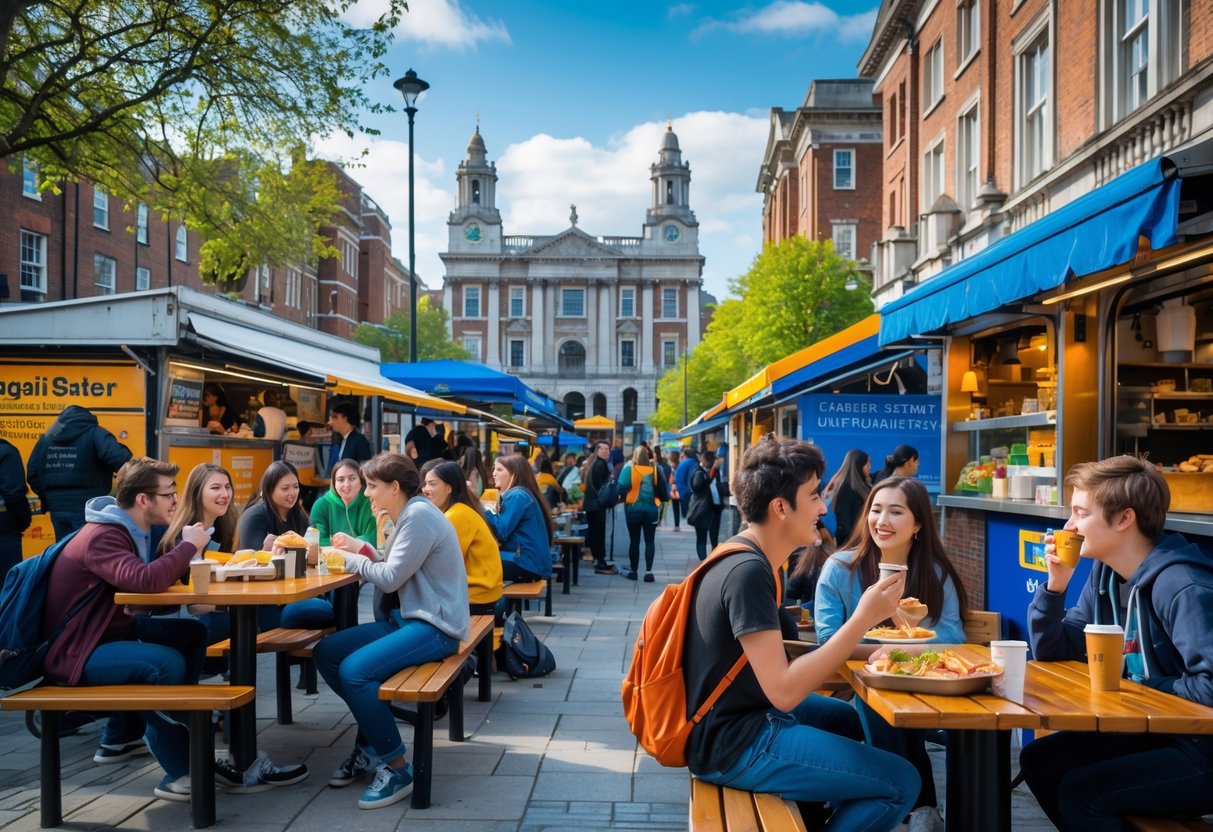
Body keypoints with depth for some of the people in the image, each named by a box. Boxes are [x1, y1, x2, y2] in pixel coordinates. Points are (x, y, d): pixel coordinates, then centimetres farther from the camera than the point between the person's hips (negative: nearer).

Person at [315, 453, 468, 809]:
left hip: (434, 626, -11)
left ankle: (397, 769, -11)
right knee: (327, 652, 3)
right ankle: (371, 743, 15)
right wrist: (362, 552, 1)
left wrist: (351, 560, -3)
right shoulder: (409, 515, 16)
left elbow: (391, 578, -18)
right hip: (410, 619, 11)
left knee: (354, 670, -26)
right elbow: (395, 571, 13)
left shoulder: (420, 515, -16)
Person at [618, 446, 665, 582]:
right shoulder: (655, 470, -1)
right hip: (651, 509, 1)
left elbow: (621, 488, -13)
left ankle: (633, 571, 15)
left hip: (633, 509, -1)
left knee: (634, 541, 9)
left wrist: (623, 498, 6)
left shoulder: (628, 469, -6)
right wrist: (658, 500, 17)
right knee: (649, 541, 5)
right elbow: (662, 491, -1)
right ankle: (648, 571, -2)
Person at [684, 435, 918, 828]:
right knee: (901, 782, -9)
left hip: (741, 717, 10)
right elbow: (784, 691, -27)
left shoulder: (746, 556, 7)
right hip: (731, 744, -10)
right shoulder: (748, 571, -24)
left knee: (854, 719, 30)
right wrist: (864, 619, -25)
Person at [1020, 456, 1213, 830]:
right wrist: (1055, 585, -8)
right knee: (1038, 760, 6)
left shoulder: (1181, 587, -25)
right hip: (1149, 729, 9)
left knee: (1080, 792, -19)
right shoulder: (1105, 572, 3)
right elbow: (1051, 653, 8)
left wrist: (1143, 686, -16)